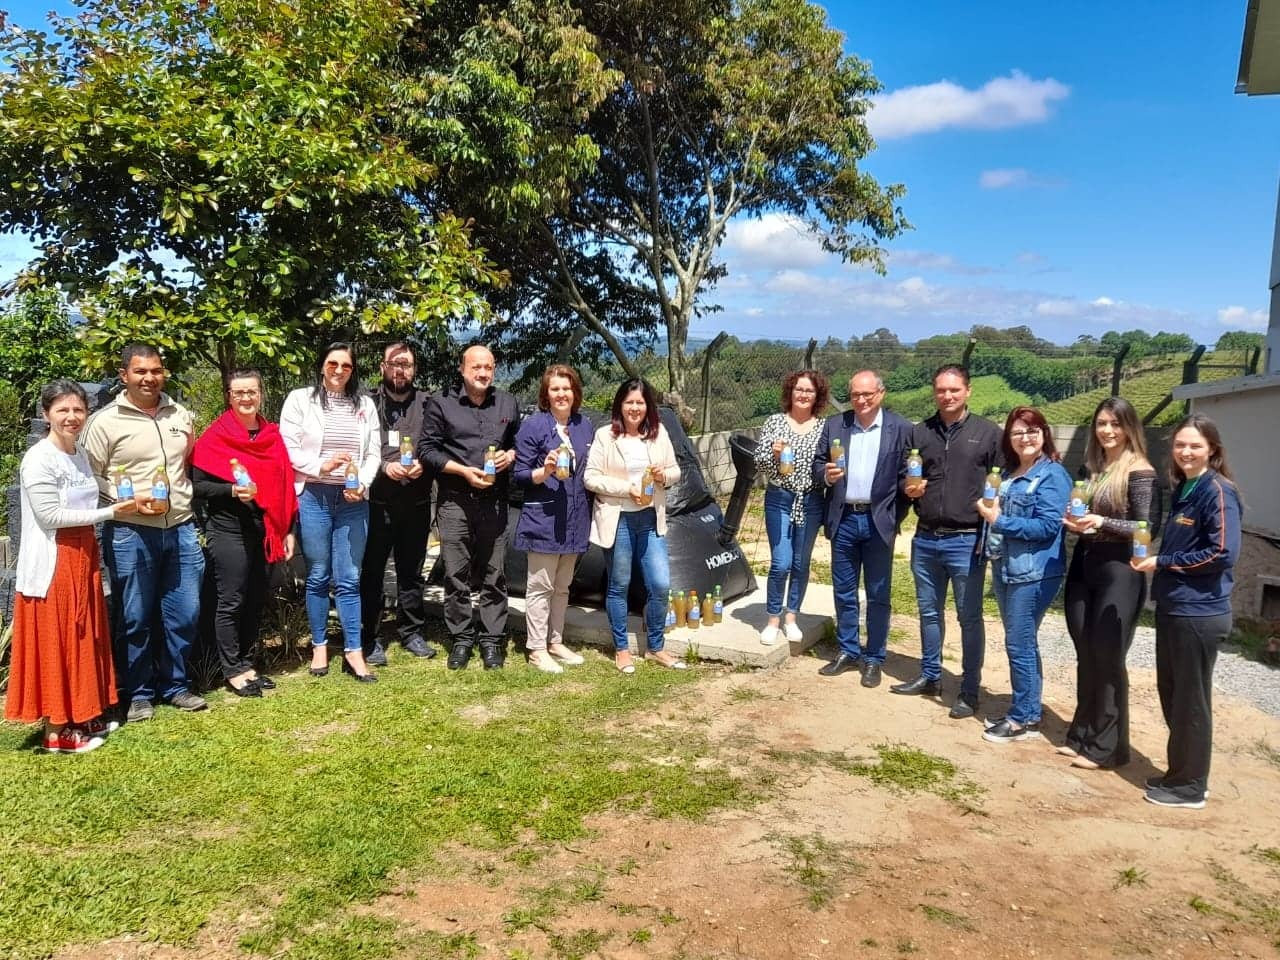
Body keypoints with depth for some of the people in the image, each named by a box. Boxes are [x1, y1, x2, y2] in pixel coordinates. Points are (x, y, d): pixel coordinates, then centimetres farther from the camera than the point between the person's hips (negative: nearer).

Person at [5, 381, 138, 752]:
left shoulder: (81, 456, 11)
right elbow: (50, 515, -18)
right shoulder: (38, 459, -13)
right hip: (51, 564, -8)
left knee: (83, 640, 13)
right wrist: (109, 512, -16)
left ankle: (81, 717, 25)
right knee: (54, 645, 0)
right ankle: (55, 731, 9)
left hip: (83, 558, 8)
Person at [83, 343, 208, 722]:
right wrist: (130, 501, -16)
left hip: (181, 529, 4)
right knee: (135, 618, 5)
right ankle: (137, 693, 20)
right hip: (130, 534, -4)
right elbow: (90, 478, -5)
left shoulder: (181, 415, 9)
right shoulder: (105, 421, -5)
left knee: (184, 614, 8)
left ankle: (175, 685, 25)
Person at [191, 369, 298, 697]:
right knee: (232, 601, 0)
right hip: (229, 530, -5)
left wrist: (288, 530, 10)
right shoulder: (215, 437, -5)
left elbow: (283, 485, 12)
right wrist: (232, 490, -24)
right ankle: (233, 670, 11)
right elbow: (198, 486, -7)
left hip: (265, 529, 5)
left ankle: (247, 664, 22)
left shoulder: (272, 435, 9)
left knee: (256, 599, 10)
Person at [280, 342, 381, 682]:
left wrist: (362, 484, -10)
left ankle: (353, 651, 8)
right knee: (318, 577, 7)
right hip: (313, 497, -2)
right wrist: (321, 465, -18)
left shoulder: (364, 404, 10)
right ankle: (319, 647, 20)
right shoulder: (300, 399, 2)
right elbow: (288, 449, -4)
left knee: (349, 579, 4)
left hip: (353, 501, 2)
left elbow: (374, 453, 7)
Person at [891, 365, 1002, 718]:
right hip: (925, 539, 4)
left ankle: (969, 691, 14)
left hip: (967, 541, -4)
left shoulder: (988, 432, -2)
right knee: (929, 612, 15)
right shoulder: (919, 432, 8)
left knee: (969, 618, 4)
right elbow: (904, 478, 17)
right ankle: (929, 677, 30)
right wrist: (909, 488, -6)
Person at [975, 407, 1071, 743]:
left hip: (1033, 573, -8)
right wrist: (988, 511, 2)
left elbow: (1048, 526, -18)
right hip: (1005, 569, 8)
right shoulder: (1009, 473, 14)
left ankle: (1023, 719, 10)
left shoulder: (1053, 475, -11)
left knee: (1020, 645, -3)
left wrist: (999, 521, -17)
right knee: (1022, 644, 15)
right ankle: (1026, 712, 25)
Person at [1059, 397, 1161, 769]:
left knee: (1108, 660, 1)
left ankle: (1106, 748, 12)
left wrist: (1102, 523, -25)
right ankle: (1081, 735, 23)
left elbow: (1149, 527, -14)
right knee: (1086, 657, 12)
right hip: (1083, 569, 7)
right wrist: (1076, 522, 0)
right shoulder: (1093, 468, 12)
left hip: (1119, 574, -7)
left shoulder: (1140, 472, -10)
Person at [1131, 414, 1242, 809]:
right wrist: (1154, 558, 3)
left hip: (1199, 614, -8)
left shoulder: (1218, 492, -14)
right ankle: (1180, 772, 30)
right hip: (1172, 608, 8)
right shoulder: (1182, 488, 12)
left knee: (1191, 699, 3)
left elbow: (1223, 553, -21)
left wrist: (1162, 562, -15)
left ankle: (1189, 786, 16)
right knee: (1170, 693, 16)